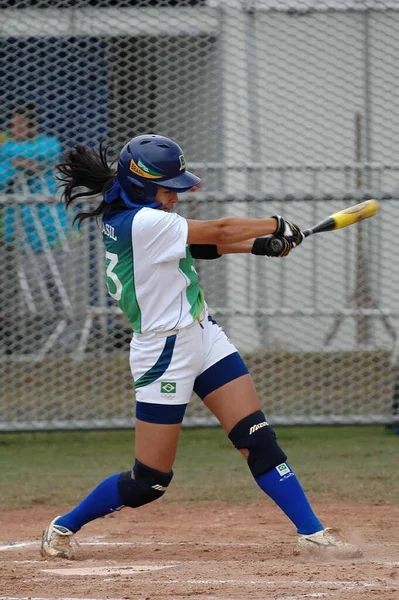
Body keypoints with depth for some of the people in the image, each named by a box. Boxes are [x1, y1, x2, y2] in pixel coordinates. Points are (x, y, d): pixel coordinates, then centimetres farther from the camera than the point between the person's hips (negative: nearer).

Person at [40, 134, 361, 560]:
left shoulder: (121, 215, 6)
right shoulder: (144, 223, -23)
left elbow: (200, 243, 12)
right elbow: (219, 231, -15)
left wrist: (258, 244, -1)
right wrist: (277, 226, 0)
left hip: (202, 337, 9)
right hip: (165, 353, -9)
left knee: (258, 439, 0)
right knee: (150, 480, 0)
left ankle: (310, 532, -1)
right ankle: (64, 527, 19)